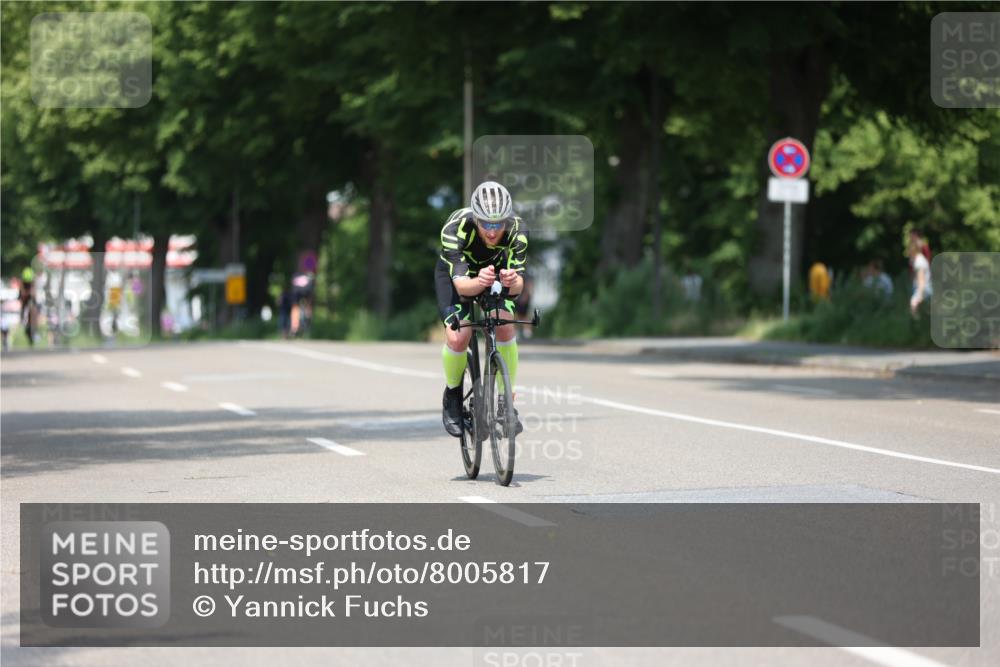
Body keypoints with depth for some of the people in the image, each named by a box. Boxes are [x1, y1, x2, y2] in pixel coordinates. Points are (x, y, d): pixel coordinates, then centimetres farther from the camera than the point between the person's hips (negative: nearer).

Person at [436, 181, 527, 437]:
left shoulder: (517, 229, -32)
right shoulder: (456, 229, -38)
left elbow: (519, 283, -35)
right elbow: (460, 283, -44)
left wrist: (512, 281, -60)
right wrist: (480, 282, -66)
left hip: (496, 269, 2)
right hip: (454, 272, -2)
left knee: (504, 327, -24)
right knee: (458, 337, -22)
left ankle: (506, 402, -7)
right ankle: (452, 397, 8)